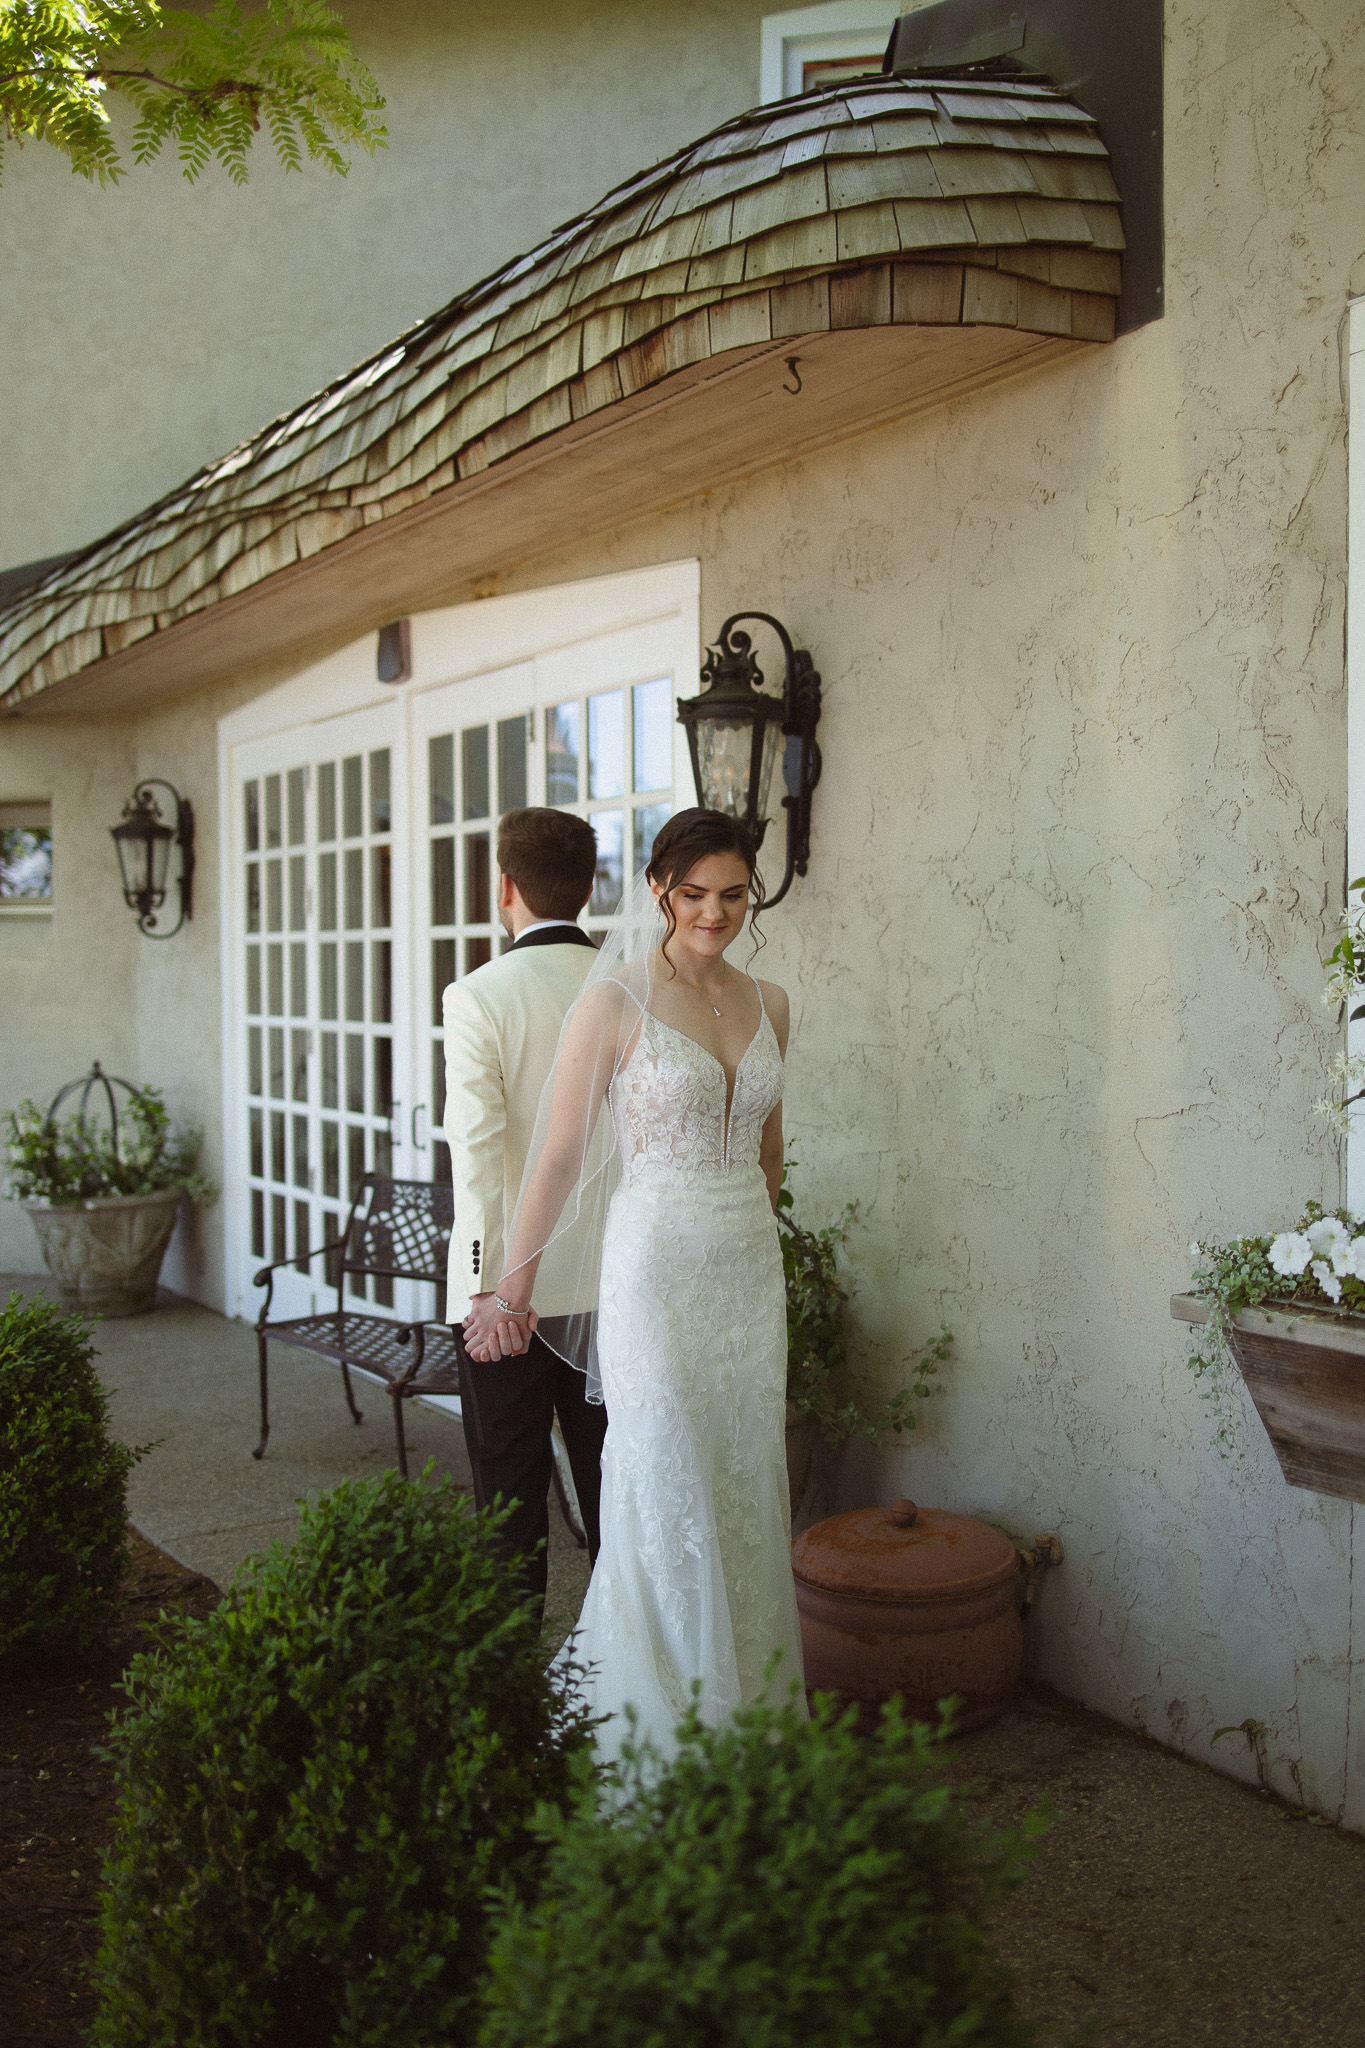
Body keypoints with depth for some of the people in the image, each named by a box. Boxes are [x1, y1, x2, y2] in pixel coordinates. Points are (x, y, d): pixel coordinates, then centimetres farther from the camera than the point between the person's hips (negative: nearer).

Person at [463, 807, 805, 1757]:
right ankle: (662, 1731, 17)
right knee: (668, 1498, 1)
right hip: (656, 1269, -5)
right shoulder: (616, 1002, -9)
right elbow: (558, 1157, -6)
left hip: (751, 1275, 5)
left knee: (748, 1495, 11)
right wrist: (514, 1288, -2)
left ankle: (747, 1707, 27)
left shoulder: (767, 1003, 7)